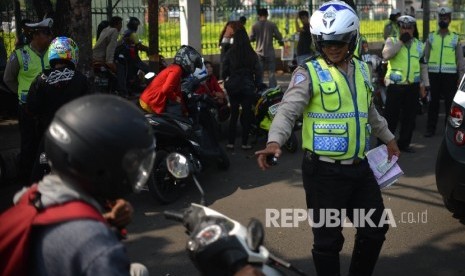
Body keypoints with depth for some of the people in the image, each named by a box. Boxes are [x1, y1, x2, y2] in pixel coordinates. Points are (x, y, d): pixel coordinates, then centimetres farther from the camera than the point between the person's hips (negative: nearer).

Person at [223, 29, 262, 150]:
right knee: (247, 114, 7)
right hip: (248, 87, -1)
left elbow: (225, 72, -3)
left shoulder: (230, 54, -6)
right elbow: (257, 72, -5)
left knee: (233, 114, 10)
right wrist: (256, 85, 7)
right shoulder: (252, 55, -6)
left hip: (233, 87, 1)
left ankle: (230, 142, 9)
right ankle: (245, 143, 8)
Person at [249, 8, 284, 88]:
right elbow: (279, 37, -4)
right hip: (270, 52, -1)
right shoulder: (272, 25, -6)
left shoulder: (255, 26, -3)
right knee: (271, 72, 4)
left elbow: (251, 39, 3)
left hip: (259, 52, 1)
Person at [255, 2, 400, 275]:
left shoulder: (361, 69, 11)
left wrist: (388, 137, 36)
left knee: (375, 229, 15)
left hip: (360, 167, 6)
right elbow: (288, 111, -22)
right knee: (328, 239, 2)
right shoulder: (308, 73, -9)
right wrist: (274, 141, -40)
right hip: (324, 171, -6)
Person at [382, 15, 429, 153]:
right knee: (391, 116, -1)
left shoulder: (419, 44, 13)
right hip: (395, 85, -4)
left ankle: (404, 143, 23)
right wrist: (401, 41, -18)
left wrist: (426, 85, 11)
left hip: (413, 86, 4)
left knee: (409, 116, 10)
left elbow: (423, 66, 16)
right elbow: (386, 55, -21)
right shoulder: (392, 41, 0)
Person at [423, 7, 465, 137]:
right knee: (433, 102, 5)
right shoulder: (431, 37, 7)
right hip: (433, 74, 1)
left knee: (450, 102, 4)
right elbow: (425, 57, 6)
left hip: (450, 75, -1)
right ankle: (431, 128, 12)